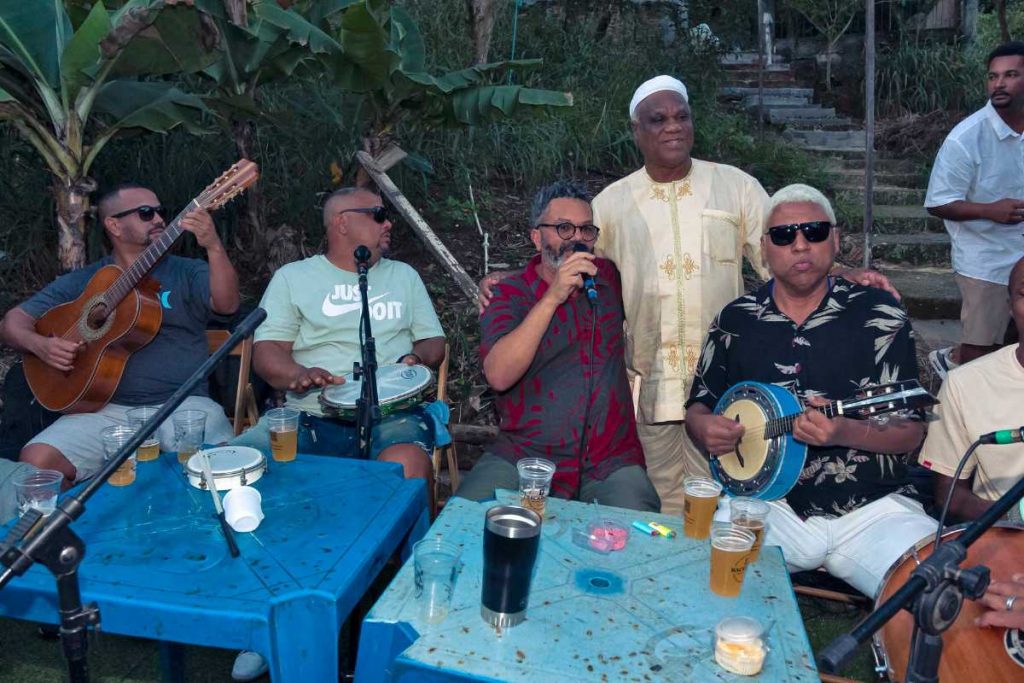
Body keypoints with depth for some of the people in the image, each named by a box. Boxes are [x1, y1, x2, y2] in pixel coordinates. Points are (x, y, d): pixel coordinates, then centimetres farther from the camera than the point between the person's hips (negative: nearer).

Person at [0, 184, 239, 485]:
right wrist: (39, 344, -8)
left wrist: (213, 246, -27)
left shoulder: (186, 272, 8)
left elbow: (226, 304, -11)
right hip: (106, 408, 2)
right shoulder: (82, 282, 14)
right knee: (36, 461, -20)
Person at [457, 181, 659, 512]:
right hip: (521, 456, -1)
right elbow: (498, 376, -17)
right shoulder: (509, 294, 0)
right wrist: (552, 297, -20)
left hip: (611, 460, 2)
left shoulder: (609, 278, 10)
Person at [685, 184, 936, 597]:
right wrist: (704, 429, -9)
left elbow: (911, 431, -2)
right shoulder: (736, 320, 8)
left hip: (871, 506, -1)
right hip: (765, 500, 1)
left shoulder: (878, 313, 1)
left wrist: (845, 432, -22)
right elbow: (699, 404, 15)